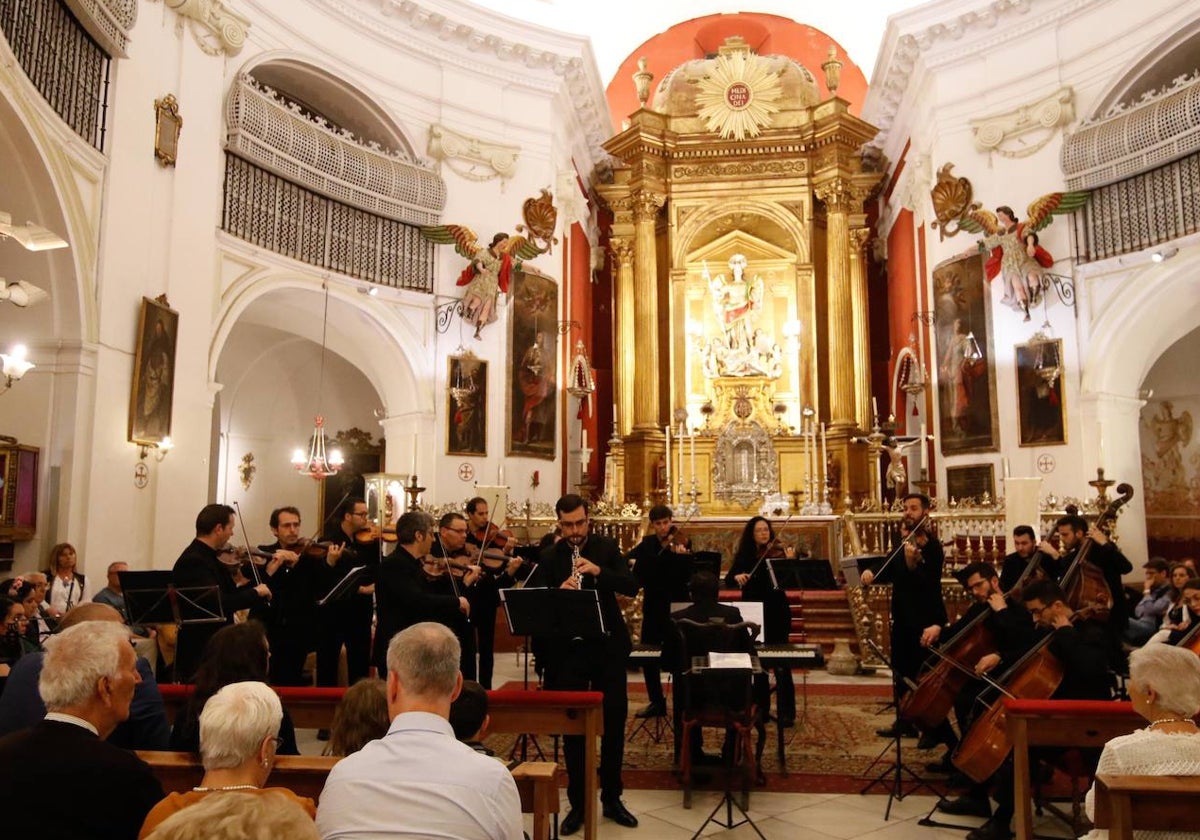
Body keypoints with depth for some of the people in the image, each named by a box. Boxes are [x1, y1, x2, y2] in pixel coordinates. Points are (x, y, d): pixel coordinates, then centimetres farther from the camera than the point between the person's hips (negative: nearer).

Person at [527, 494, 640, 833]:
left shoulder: (606, 547, 1)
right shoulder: (549, 557, -3)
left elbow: (631, 586, -8)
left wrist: (598, 570, -22)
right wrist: (559, 592, -27)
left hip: (609, 646, 1)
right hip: (568, 650, -1)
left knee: (614, 722, 11)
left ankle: (612, 798, 28)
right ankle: (577, 803, 21)